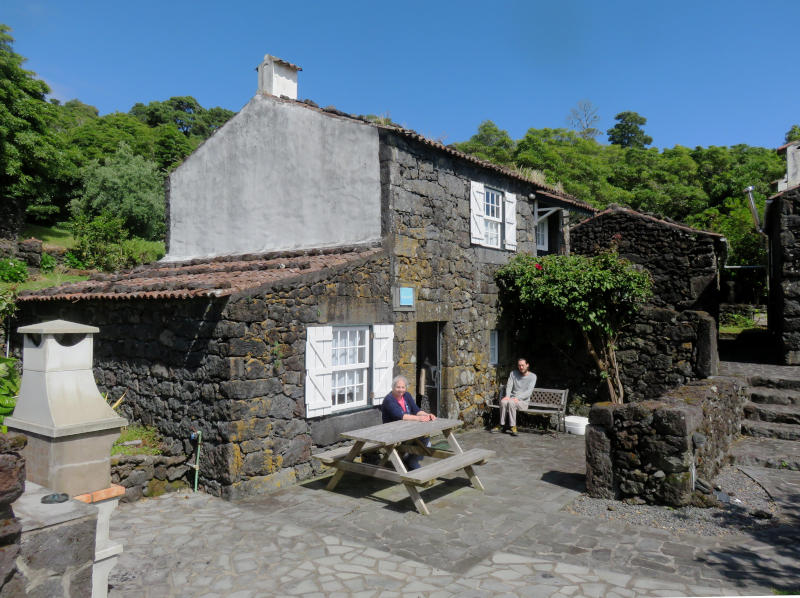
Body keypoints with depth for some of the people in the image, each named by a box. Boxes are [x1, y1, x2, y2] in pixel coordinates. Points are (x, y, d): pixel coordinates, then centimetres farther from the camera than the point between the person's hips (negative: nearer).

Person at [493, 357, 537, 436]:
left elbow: (529, 391, -12)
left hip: (523, 401, -3)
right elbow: (509, 386, 0)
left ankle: (513, 426, -29)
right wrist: (507, 396, -21)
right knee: (503, 401, -32)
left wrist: (518, 398, -25)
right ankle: (502, 424, -22)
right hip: (512, 398, 3)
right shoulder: (513, 373, 10)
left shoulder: (532, 376, -1)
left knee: (511, 402, -36)